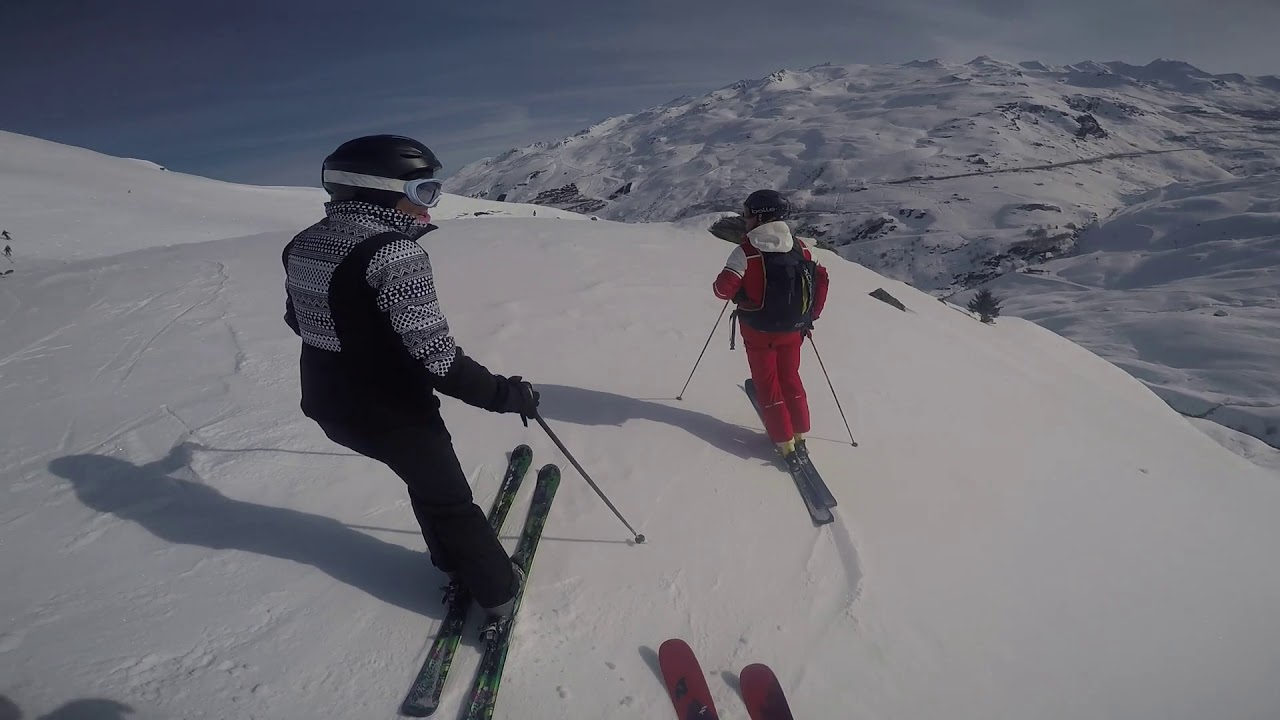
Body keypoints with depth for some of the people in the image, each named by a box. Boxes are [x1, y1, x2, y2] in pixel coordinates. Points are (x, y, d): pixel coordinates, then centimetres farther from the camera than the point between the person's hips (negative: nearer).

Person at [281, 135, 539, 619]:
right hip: (391, 413, -8)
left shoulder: (303, 244, 0)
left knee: (425, 478, 27)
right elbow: (436, 359, -30)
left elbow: (297, 319, 14)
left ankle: (455, 564, 43)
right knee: (448, 499, 13)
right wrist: (504, 393, -19)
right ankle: (496, 588, 30)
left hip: (329, 404, 8)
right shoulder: (394, 254, -27)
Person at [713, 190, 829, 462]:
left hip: (758, 330, -4)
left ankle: (784, 441, 11)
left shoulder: (746, 251, -17)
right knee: (790, 378, 20)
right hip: (792, 328, 5)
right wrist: (810, 317, 12)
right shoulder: (800, 247, -1)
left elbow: (723, 289, -21)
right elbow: (820, 280, 1)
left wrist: (721, 286, 3)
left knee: (767, 383, 9)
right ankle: (800, 434, 27)